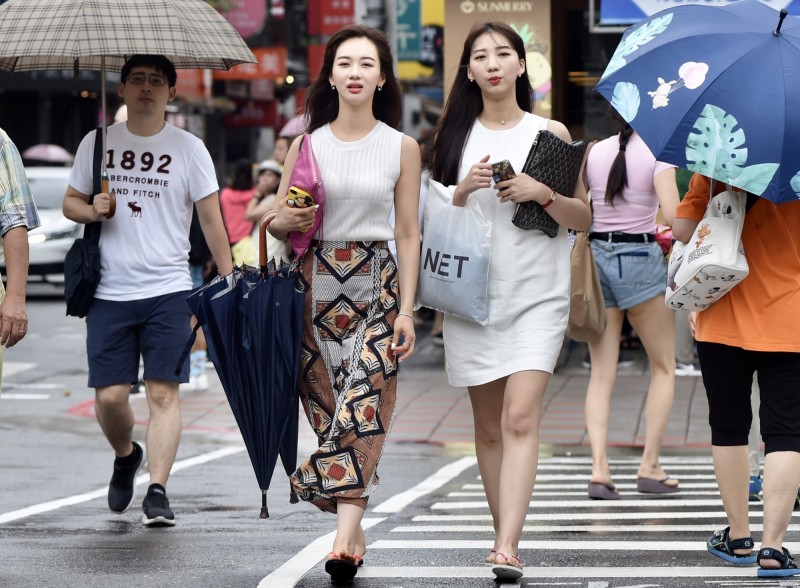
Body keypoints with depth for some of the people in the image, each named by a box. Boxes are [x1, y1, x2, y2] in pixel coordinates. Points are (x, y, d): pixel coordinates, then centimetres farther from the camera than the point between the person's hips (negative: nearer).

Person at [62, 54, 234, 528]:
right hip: (109, 293, 2)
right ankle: (126, 455, 30)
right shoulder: (97, 143, 8)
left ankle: (158, 491, -7)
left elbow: (211, 218, 2)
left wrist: (228, 280, -5)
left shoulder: (188, 148, 3)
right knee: (110, 396, 1)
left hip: (168, 292, -2)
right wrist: (91, 210, -7)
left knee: (163, 392, -9)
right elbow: (71, 202, 17)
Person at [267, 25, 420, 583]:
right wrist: (288, 221, -12)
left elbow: (409, 234, 4)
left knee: (363, 407, -13)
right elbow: (276, 220, 13)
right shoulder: (306, 144, 6)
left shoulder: (402, 148, 4)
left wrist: (407, 310, -3)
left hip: (376, 284, -2)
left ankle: (344, 538, -21)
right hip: (315, 281, 2)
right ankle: (354, 530, 12)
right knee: (327, 406, 2)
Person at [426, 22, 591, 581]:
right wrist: (465, 189, -7)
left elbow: (585, 217, 8)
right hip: (472, 296, 3)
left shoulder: (549, 132, 6)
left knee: (521, 418, -16)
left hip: (536, 294, -3)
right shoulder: (457, 136, 11)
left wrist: (543, 193, -11)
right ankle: (504, 533, 18)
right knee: (488, 425, 7)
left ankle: (508, 546, -24)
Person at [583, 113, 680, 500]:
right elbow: (672, 215, -18)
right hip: (641, 259, -4)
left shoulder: (593, 153, 6)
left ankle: (599, 468, -9)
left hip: (595, 256, 4)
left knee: (601, 373, 5)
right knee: (664, 366, 11)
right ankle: (649, 467, 7)